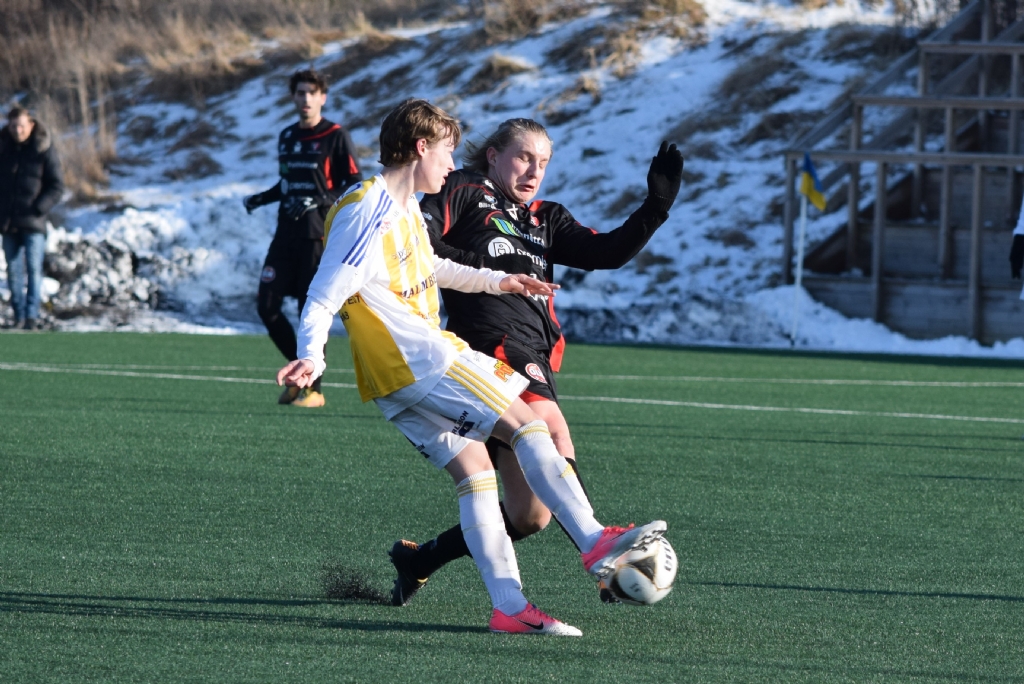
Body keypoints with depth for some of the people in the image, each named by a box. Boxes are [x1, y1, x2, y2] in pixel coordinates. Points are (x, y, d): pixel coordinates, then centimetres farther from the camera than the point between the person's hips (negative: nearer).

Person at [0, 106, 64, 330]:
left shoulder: (43, 150, -6)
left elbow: (56, 187, -4)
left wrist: (39, 208, -15)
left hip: (33, 221, -4)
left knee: (33, 268, -8)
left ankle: (32, 316, -7)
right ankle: (19, 315, 12)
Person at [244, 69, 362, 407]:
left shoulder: (336, 137, -5)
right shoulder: (287, 137, 16)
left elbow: (355, 186, -8)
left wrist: (320, 201, -20)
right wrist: (260, 199, 15)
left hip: (318, 235, -6)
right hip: (286, 233, 6)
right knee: (267, 306, -1)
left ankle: (314, 388, 4)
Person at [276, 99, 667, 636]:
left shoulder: (405, 210, 18)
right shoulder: (368, 211, -14)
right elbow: (325, 293, -20)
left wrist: (495, 282, 42)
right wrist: (311, 356, -33)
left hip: (408, 375, 10)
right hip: (417, 364, -10)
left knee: (473, 470, 6)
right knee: (526, 426, -12)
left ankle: (509, 606, 1)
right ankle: (595, 543, -15)